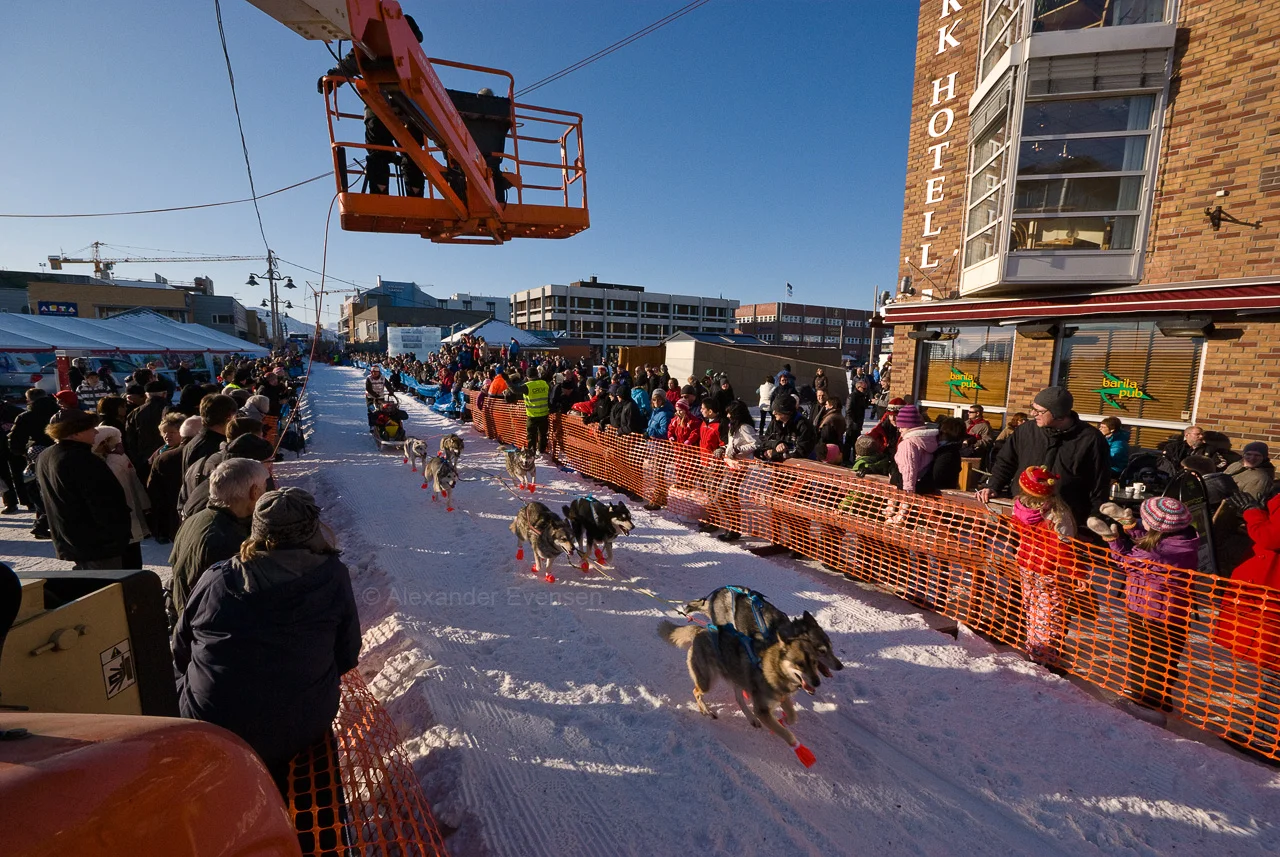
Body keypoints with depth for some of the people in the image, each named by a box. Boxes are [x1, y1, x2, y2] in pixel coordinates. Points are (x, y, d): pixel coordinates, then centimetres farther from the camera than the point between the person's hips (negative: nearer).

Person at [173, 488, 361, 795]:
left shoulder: (214, 579, -11)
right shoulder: (333, 576, -13)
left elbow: (181, 652, 5)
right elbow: (347, 656, -4)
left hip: (212, 736, 1)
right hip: (300, 733, 0)